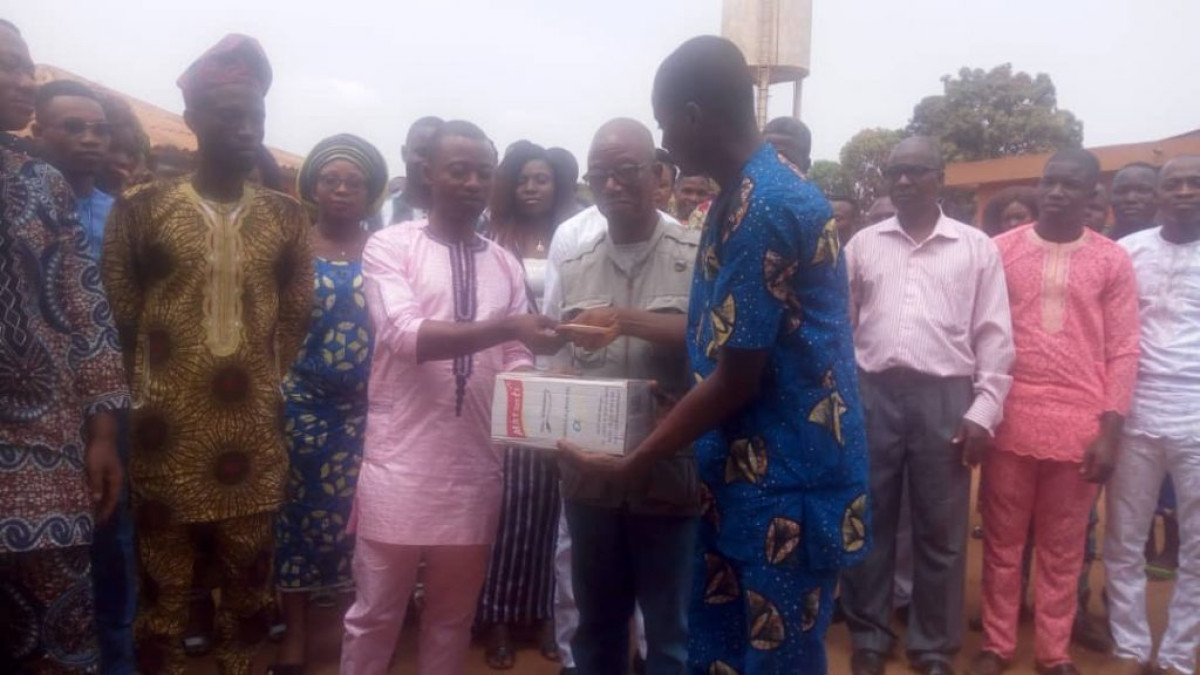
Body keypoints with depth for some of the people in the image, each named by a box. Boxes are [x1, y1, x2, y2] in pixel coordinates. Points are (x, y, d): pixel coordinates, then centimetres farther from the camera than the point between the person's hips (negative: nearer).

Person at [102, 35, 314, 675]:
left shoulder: (286, 216, 6)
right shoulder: (140, 208, -2)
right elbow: (118, 316, 3)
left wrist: (262, 382, 7)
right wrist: (152, 392, 4)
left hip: (255, 435, 2)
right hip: (169, 435, -2)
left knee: (248, 580, 13)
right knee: (164, 585, 8)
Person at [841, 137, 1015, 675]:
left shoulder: (977, 248, 5)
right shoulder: (862, 244, 9)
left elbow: (994, 337, 3)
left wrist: (984, 410, -4)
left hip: (945, 397, -1)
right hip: (872, 394, 1)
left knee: (941, 530, 7)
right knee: (868, 523, 8)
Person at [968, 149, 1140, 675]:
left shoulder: (1113, 260, 5)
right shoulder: (1000, 249, 4)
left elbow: (1122, 350, 3)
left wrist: (1110, 429, -4)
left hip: (1079, 425, 0)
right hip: (1009, 420, 0)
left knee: (1063, 549, 11)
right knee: (1002, 541, 9)